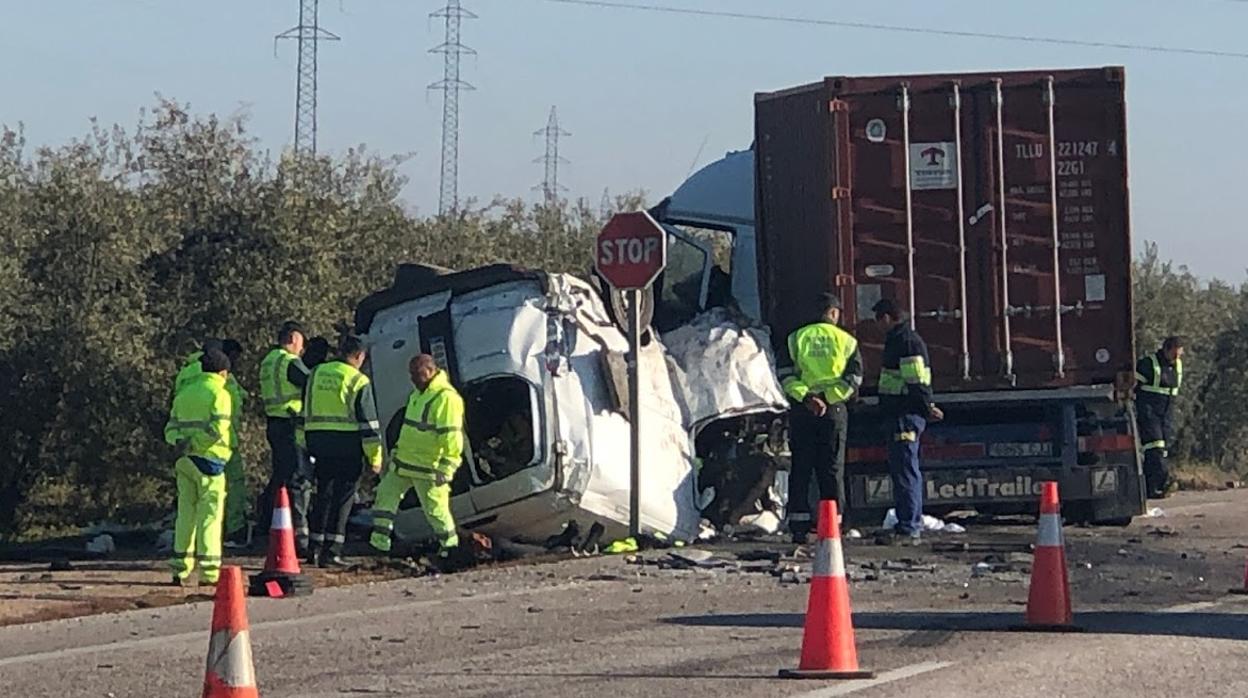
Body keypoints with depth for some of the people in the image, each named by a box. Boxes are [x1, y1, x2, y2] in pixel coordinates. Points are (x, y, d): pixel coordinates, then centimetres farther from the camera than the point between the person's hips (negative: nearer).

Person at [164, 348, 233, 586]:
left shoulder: (183, 393, 16)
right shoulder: (219, 394, -5)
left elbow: (170, 429, 10)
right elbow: (216, 429, -18)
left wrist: (180, 443, -7)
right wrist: (192, 446, -13)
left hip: (185, 461, 6)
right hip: (209, 460, -6)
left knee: (186, 513, 11)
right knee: (209, 515, -3)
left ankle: (180, 569, 10)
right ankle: (209, 572, -5)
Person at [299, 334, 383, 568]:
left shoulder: (316, 374, 11)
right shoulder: (358, 381, -7)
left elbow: (305, 414, 16)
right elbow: (368, 423, -8)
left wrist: (304, 445, 22)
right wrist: (375, 456, -4)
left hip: (318, 442, 5)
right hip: (347, 446, -5)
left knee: (323, 495, 15)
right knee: (343, 497, 0)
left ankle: (315, 548, 15)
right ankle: (331, 551, -3)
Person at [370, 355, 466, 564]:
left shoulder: (446, 397, -20)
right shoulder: (419, 393, 14)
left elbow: (451, 436, -24)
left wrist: (446, 468, -27)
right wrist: (398, 450, 27)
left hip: (428, 467, -10)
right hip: (404, 461, 10)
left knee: (435, 507, -4)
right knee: (386, 494, 11)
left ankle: (450, 546, 12)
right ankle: (379, 542, 17)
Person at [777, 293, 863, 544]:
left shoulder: (796, 338, 5)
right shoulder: (845, 340, 4)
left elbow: (785, 375, -5)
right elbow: (854, 378, -4)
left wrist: (806, 397, -12)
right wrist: (829, 398, -8)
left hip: (801, 410, 1)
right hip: (833, 410, -1)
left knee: (800, 469, 5)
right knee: (832, 469, 5)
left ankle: (798, 526, 2)